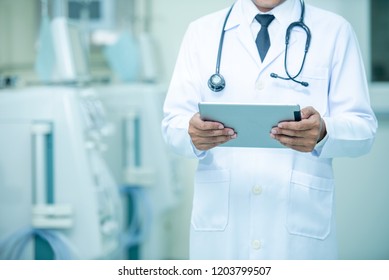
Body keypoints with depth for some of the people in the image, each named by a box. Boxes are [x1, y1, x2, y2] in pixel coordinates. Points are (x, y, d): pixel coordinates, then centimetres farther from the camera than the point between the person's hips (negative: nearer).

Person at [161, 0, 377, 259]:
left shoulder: (335, 31, 3)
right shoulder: (201, 31, 8)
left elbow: (363, 129, -2)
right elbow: (173, 122, 3)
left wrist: (324, 132, -25)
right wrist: (193, 133, -21)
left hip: (300, 222, -1)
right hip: (219, 218, 1)